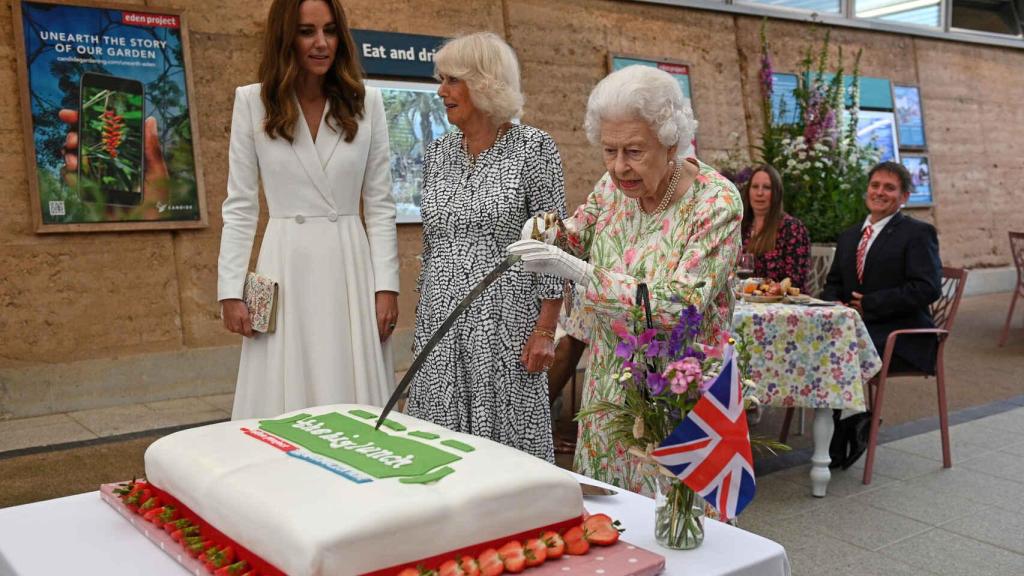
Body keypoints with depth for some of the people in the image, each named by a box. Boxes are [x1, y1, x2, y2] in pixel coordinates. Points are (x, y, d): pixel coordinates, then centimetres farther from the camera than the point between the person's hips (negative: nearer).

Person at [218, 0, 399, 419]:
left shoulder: (367, 103, 3)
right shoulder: (253, 102, 1)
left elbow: (380, 204, 4)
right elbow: (240, 206, 3)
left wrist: (386, 284, -3)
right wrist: (231, 289, -3)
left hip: (351, 267, 1)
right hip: (286, 267, -1)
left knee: (356, 407, 5)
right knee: (284, 408, 3)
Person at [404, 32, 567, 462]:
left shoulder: (533, 148, -6)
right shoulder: (438, 152, 10)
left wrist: (545, 330, -12)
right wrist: (424, 317, 16)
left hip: (504, 324, -5)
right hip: (440, 322, 5)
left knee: (506, 443, 0)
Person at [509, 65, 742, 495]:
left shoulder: (716, 203, -18)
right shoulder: (615, 185, -2)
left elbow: (681, 309, -25)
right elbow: (576, 237, 15)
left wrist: (582, 274, -31)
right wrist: (547, 233, -9)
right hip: (609, 380, 6)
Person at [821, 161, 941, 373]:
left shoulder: (918, 233, 0)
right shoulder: (848, 236, 21)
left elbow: (927, 288, -12)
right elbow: (833, 283, 23)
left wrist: (869, 305, -14)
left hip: (901, 340, -6)